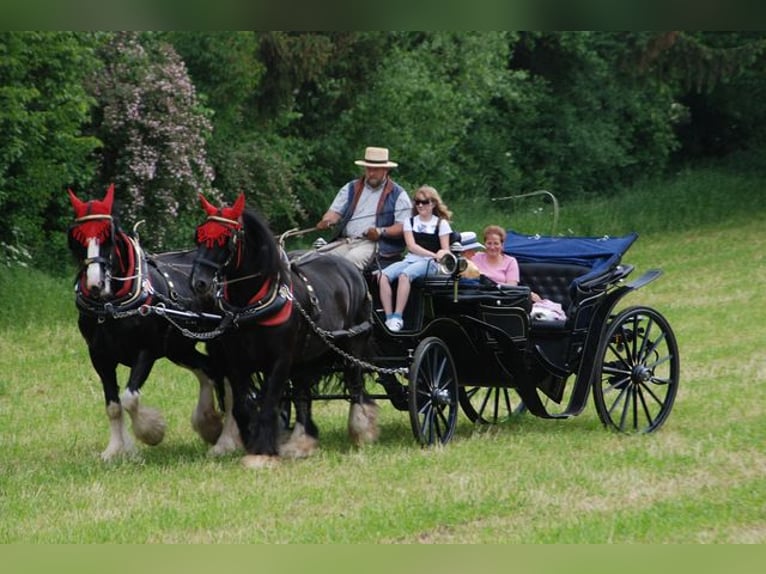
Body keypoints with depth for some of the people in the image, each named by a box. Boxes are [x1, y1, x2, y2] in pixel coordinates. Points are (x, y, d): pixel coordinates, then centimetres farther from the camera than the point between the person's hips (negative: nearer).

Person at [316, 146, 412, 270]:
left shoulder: (397, 194, 7)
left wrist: (381, 232, -18)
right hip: (344, 241, 5)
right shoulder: (350, 188, 21)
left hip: (375, 243, -5)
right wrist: (327, 221, -9)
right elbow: (335, 211, 15)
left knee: (352, 258, -36)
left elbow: (403, 227, 0)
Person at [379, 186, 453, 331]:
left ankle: (398, 318, -36)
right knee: (383, 276, -26)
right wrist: (434, 254, -12)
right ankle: (389, 318, -30)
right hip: (410, 259, 4)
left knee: (404, 275, -36)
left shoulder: (441, 224, 9)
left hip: (429, 264, -4)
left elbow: (446, 250, 6)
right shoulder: (410, 222, 17)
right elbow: (411, 246, 2)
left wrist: (443, 254, -20)